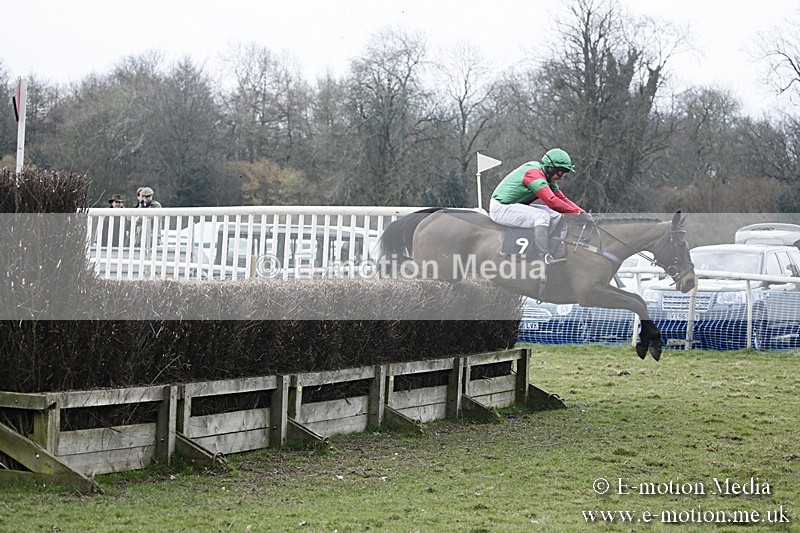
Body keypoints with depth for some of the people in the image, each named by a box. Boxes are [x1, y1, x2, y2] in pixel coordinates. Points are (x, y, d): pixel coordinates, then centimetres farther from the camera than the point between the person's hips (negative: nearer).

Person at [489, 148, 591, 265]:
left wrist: (583, 212, -5)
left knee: (556, 216, 2)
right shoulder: (534, 173, -23)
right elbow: (551, 200, -32)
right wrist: (577, 212, -31)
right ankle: (545, 258, -32)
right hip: (500, 208, -10)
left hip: (517, 205, 10)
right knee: (542, 216, -28)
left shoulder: (548, 178, 8)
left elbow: (562, 199, 8)